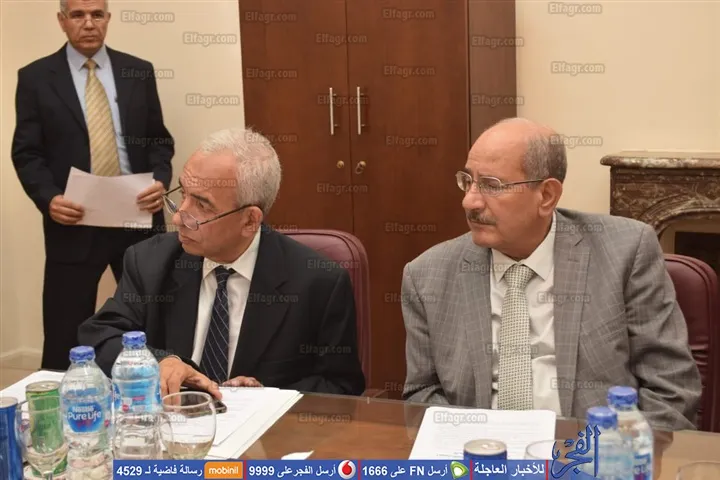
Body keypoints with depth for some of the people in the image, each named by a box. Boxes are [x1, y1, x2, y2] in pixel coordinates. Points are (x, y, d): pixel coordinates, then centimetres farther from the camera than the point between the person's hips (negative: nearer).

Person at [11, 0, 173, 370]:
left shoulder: (139, 72, 8)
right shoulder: (35, 77, 2)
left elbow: (159, 139, 10)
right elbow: (26, 153, 1)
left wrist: (161, 179, -9)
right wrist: (48, 199, -16)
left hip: (138, 218, 2)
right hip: (74, 223, -2)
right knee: (65, 339, 4)